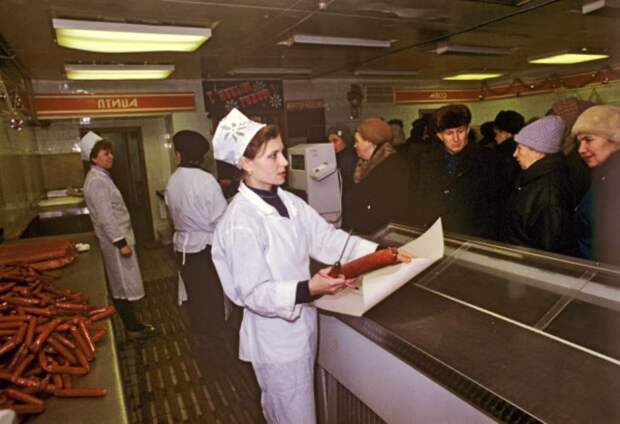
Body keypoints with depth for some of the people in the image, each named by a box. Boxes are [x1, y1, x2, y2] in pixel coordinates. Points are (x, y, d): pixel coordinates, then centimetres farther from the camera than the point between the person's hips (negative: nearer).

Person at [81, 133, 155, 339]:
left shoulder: (102, 177, 13)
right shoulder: (96, 181, -19)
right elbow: (105, 216, -23)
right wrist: (121, 242, -22)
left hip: (118, 236, 10)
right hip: (114, 240, -10)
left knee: (121, 285, 15)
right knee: (123, 286, 0)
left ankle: (132, 322, 26)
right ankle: (133, 328, 11)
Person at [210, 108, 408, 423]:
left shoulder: (288, 201, -1)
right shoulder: (241, 221, -24)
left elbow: (326, 238, -2)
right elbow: (255, 293, -25)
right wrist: (309, 289, -38)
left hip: (300, 324, 7)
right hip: (276, 337, -7)